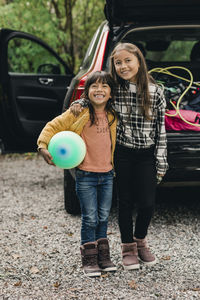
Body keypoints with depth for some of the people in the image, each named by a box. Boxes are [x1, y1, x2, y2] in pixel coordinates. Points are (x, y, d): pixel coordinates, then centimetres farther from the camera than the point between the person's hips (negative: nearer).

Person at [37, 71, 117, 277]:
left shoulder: (112, 115, 4)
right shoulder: (78, 113, -10)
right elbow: (53, 127, -7)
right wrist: (43, 147, -20)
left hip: (107, 175, 4)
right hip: (86, 175, -4)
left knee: (103, 217, 12)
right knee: (90, 219, 0)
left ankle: (103, 256, 25)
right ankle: (89, 260, 11)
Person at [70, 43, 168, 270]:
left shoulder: (155, 92, -5)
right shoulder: (114, 90, -4)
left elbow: (161, 130, -1)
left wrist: (161, 162, -2)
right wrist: (79, 103, -6)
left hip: (146, 155, 0)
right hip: (122, 155, 0)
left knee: (147, 203, -2)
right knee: (126, 202, 6)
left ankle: (140, 241, 25)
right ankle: (128, 247, 23)